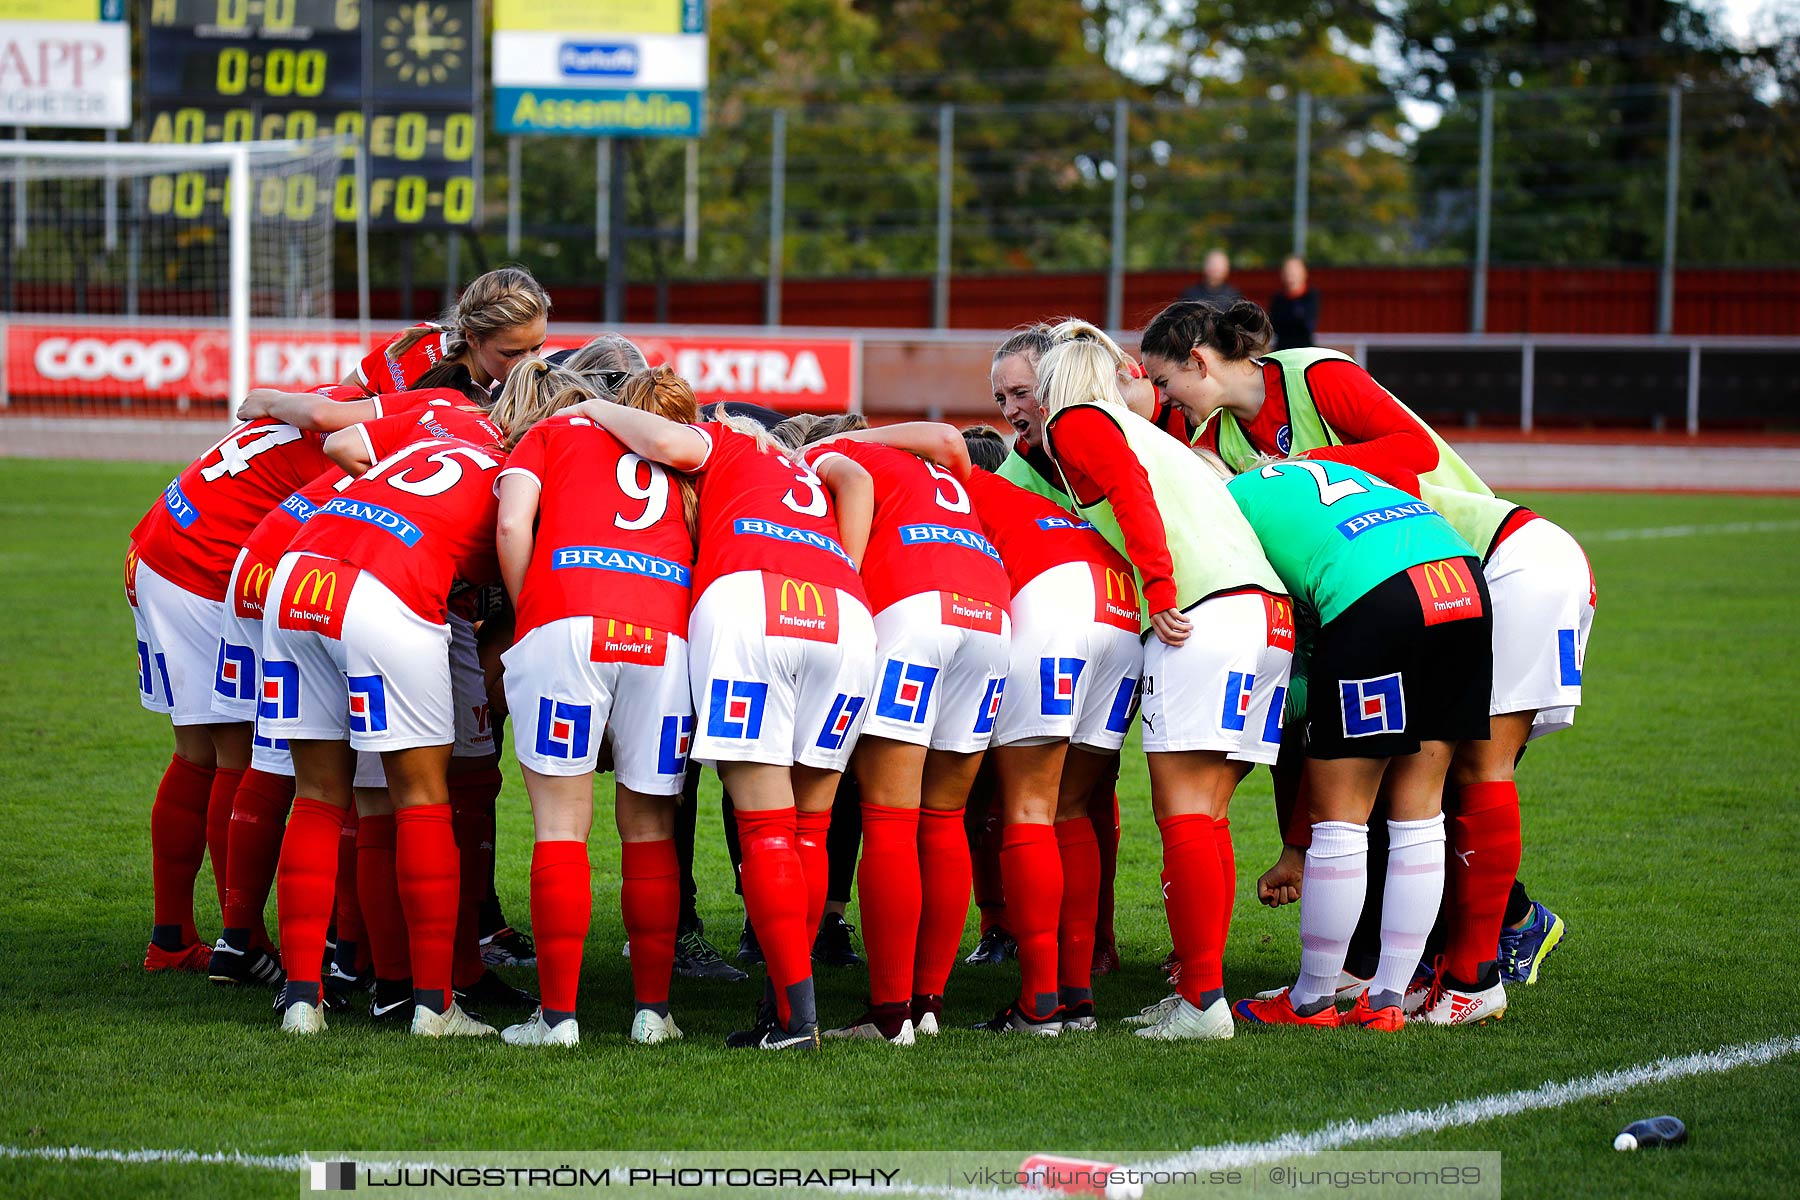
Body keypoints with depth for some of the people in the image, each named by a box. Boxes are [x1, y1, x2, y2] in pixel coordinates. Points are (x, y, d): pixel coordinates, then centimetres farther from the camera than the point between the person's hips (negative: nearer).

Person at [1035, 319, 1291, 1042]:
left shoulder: (1074, 423, 7)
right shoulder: (1150, 434, 32)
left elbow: (1130, 489, -9)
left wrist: (1159, 589, -16)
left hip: (1203, 611, -8)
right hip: (1270, 609, 8)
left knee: (1183, 814, -9)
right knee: (1207, 818, 10)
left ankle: (1203, 1001, -14)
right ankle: (1200, 985, 10)